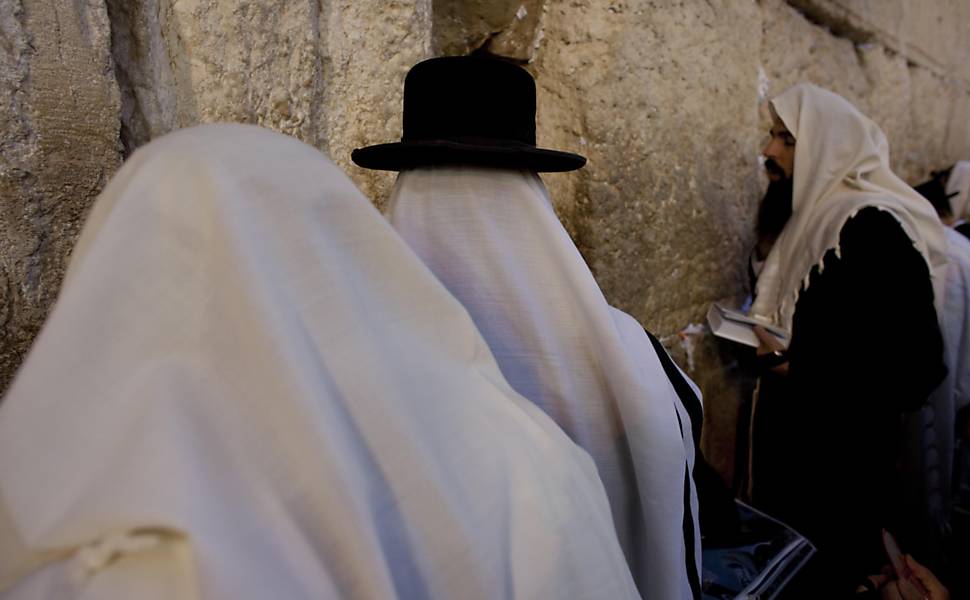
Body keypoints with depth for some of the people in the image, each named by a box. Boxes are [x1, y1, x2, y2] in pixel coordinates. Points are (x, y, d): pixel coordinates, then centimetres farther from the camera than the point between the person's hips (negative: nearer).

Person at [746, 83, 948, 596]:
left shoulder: (872, 224, -17)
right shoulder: (808, 212, 10)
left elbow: (913, 346, -21)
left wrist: (805, 363, -23)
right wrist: (761, 335, 4)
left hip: (842, 437, -8)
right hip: (794, 423, 8)